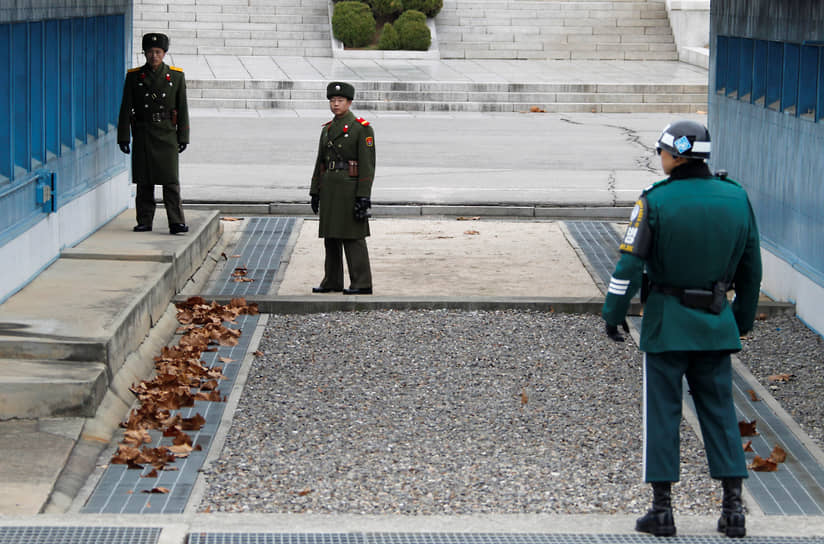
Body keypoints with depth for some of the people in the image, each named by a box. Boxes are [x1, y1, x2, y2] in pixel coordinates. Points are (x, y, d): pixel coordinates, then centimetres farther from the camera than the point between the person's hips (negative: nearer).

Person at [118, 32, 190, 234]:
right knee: (144, 182, 4)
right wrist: (123, 137, -1)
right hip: (142, 134, 1)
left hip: (167, 134, -1)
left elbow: (182, 109, 6)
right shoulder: (134, 77, 5)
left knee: (171, 180, -7)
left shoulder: (176, 76, 4)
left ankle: (176, 222, -8)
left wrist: (183, 137, 2)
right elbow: (126, 109, 4)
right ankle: (144, 221, 11)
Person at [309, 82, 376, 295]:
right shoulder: (327, 129, 14)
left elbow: (367, 165, -11)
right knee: (331, 237, 10)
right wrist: (315, 193, 12)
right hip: (329, 190, 7)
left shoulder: (362, 128, -7)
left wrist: (363, 197, -17)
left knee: (353, 237, -6)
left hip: (350, 189, -7)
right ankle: (332, 282, 18)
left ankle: (362, 284, -2)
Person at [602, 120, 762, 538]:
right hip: (716, 323, 3)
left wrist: (613, 312, -1)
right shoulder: (736, 198, 1)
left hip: (667, 320, -3)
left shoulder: (656, 201, -12)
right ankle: (733, 508, 5)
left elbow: (630, 262, -12)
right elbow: (751, 267, 8)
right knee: (719, 410, 9)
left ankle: (662, 510, 5)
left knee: (662, 412, 4)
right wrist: (744, 317, 20)